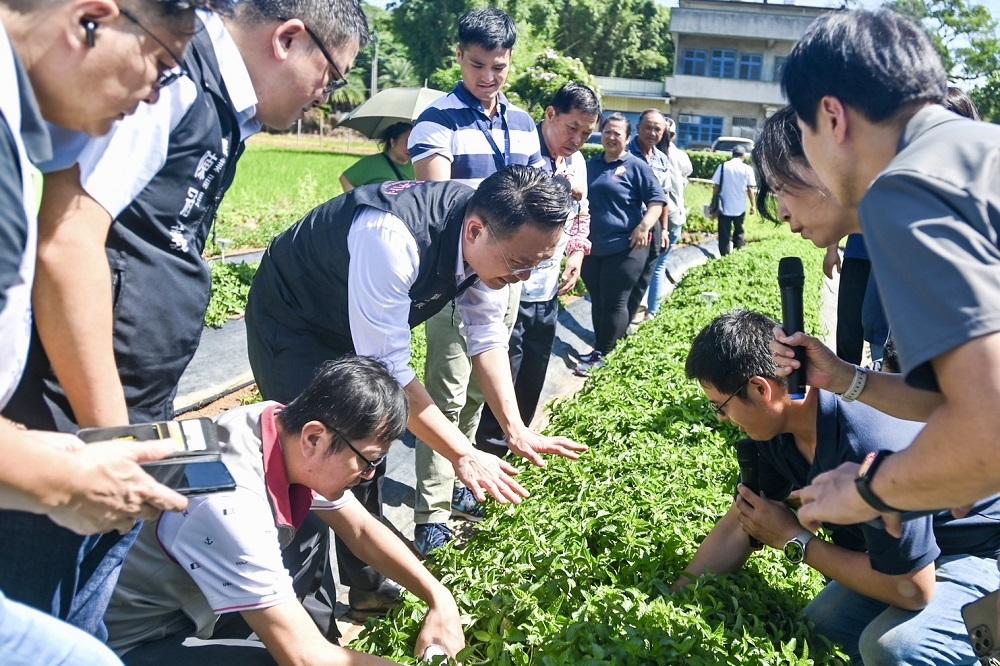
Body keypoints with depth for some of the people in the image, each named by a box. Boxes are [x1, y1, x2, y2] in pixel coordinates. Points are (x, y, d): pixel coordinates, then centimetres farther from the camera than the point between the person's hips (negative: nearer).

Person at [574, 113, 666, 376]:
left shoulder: (636, 167, -3)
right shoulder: (591, 165, 13)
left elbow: (657, 199, -8)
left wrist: (644, 226, -22)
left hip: (625, 247, -6)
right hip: (592, 246, 6)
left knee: (614, 303, -1)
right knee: (597, 301, 12)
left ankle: (602, 354, 7)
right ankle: (601, 348, 23)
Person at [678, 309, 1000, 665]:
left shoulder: (871, 450, -38)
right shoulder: (777, 427, -12)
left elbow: (912, 590, -29)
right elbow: (740, 525, 0)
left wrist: (794, 539, -22)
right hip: (899, 552, 8)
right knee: (816, 629, 1)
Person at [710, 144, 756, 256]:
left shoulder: (723, 166, -4)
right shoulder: (747, 169, -4)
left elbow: (716, 187, -2)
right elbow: (750, 189, -4)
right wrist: (753, 205, 5)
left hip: (724, 207, -1)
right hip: (740, 208, 1)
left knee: (724, 235, 5)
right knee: (739, 232, 20)